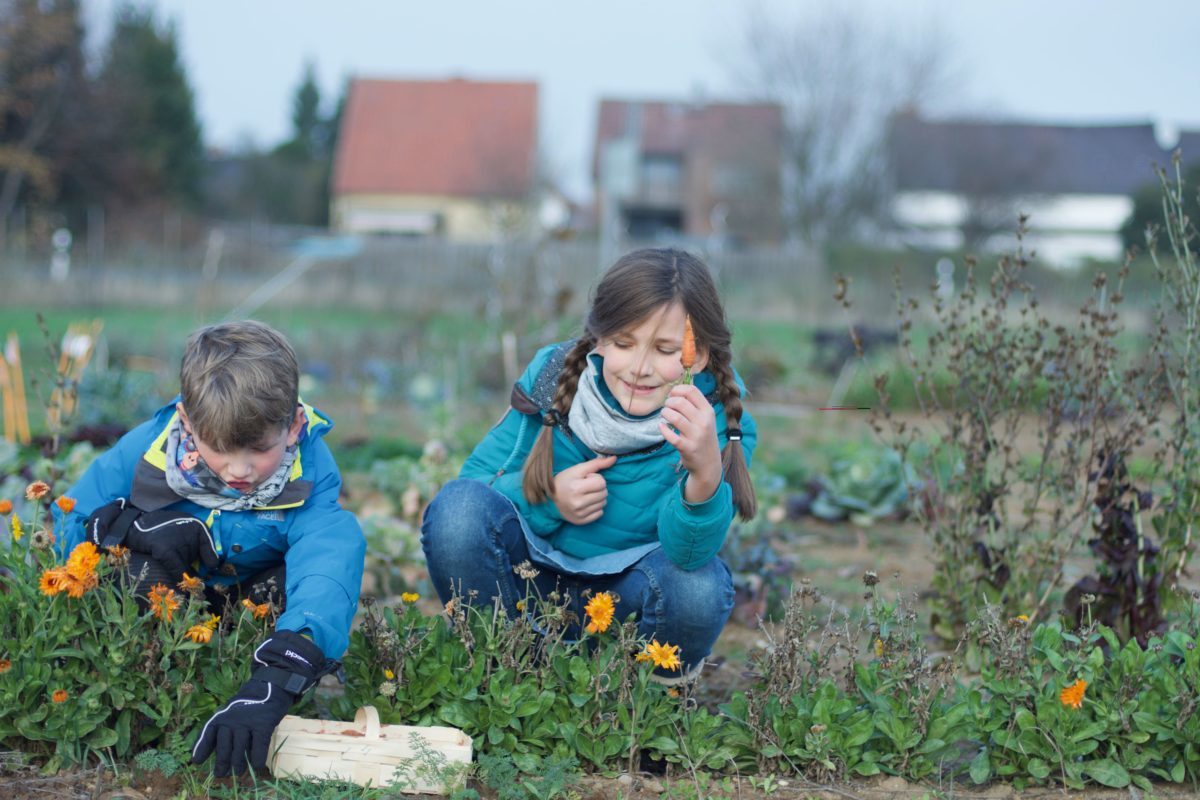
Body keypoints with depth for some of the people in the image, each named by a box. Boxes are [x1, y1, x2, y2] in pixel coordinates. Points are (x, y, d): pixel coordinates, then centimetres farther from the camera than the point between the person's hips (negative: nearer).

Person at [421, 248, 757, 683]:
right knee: (461, 504, -26)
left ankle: (663, 687, 1)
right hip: (533, 578, 1)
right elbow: (472, 480, -4)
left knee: (697, 587, -34)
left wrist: (706, 471, -52)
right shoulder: (553, 375, -13)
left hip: (630, 600, -1)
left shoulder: (719, 418, -17)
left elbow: (689, 553, -31)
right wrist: (547, 497, -24)